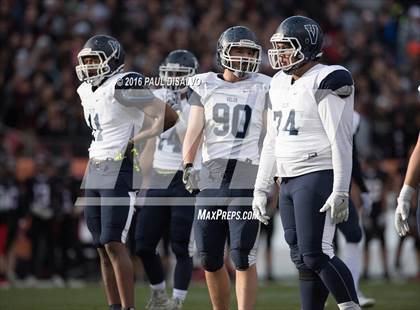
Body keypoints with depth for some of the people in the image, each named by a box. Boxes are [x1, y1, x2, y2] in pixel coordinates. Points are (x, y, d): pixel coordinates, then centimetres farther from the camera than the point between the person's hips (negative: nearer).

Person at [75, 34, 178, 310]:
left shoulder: (123, 87, -14)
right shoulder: (87, 91, 13)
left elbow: (168, 117, -14)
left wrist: (136, 140, -12)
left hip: (121, 171, -9)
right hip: (95, 171, 9)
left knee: (114, 244, -14)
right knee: (103, 246, 8)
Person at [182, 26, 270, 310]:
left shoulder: (262, 88, 3)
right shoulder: (205, 86, 9)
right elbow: (195, 130, 3)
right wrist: (188, 165, -12)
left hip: (246, 177, -3)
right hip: (212, 177, 3)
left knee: (243, 257, -9)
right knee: (210, 257, 8)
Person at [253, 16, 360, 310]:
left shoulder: (326, 82, -11)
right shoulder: (281, 84, 15)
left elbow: (341, 142, -15)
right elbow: (272, 143, 21)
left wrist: (340, 192, -20)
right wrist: (261, 189, 18)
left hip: (318, 176, -8)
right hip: (289, 181, 8)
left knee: (315, 254, -15)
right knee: (302, 259, 7)